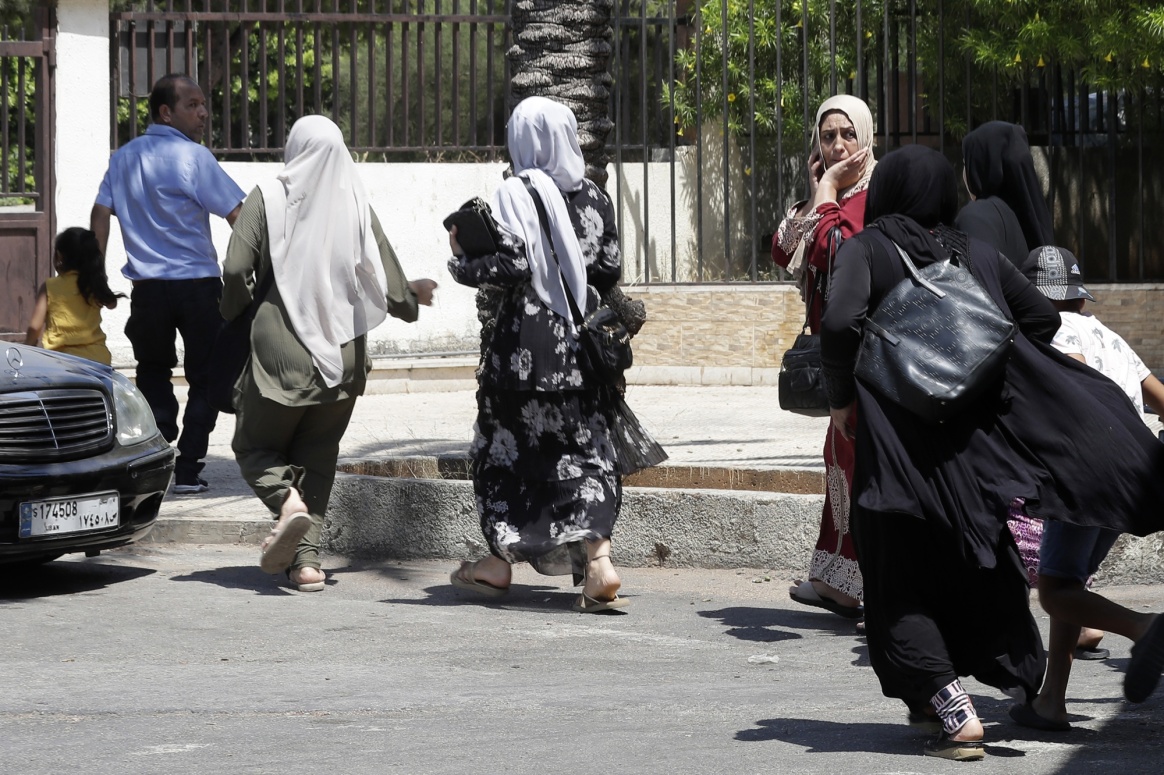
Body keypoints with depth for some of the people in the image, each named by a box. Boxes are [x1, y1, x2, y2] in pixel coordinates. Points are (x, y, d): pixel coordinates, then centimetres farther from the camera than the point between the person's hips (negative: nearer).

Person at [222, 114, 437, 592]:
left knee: (255, 446, 15)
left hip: (280, 352, -2)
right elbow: (390, 290, -1)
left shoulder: (268, 199, -5)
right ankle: (307, 557, 5)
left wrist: (237, 311, 8)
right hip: (342, 356, 3)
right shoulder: (356, 206, -1)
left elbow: (235, 271, -13)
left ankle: (287, 500, -15)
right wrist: (413, 295, 22)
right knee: (317, 458, 17)